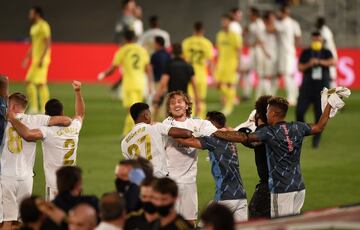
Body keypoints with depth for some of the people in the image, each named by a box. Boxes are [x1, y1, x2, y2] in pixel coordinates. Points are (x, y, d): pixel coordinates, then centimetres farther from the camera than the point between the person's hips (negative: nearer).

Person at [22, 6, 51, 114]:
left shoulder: (43, 26, -13)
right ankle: (33, 108, 8)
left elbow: (48, 43, -19)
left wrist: (42, 59, -25)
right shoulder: (34, 27, 17)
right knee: (29, 81, 6)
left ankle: (44, 110, -9)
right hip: (35, 60, 10)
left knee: (40, 83, -12)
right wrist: (27, 59, 21)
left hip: (42, 60, -10)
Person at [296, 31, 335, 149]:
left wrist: (319, 62, -25)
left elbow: (333, 62, -13)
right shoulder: (305, 53, 8)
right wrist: (309, 64, -13)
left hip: (322, 88, -1)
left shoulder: (326, 52, 6)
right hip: (307, 87, 1)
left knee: (320, 114, -2)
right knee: (299, 111, -10)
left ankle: (316, 139, 11)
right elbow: (300, 68, 5)